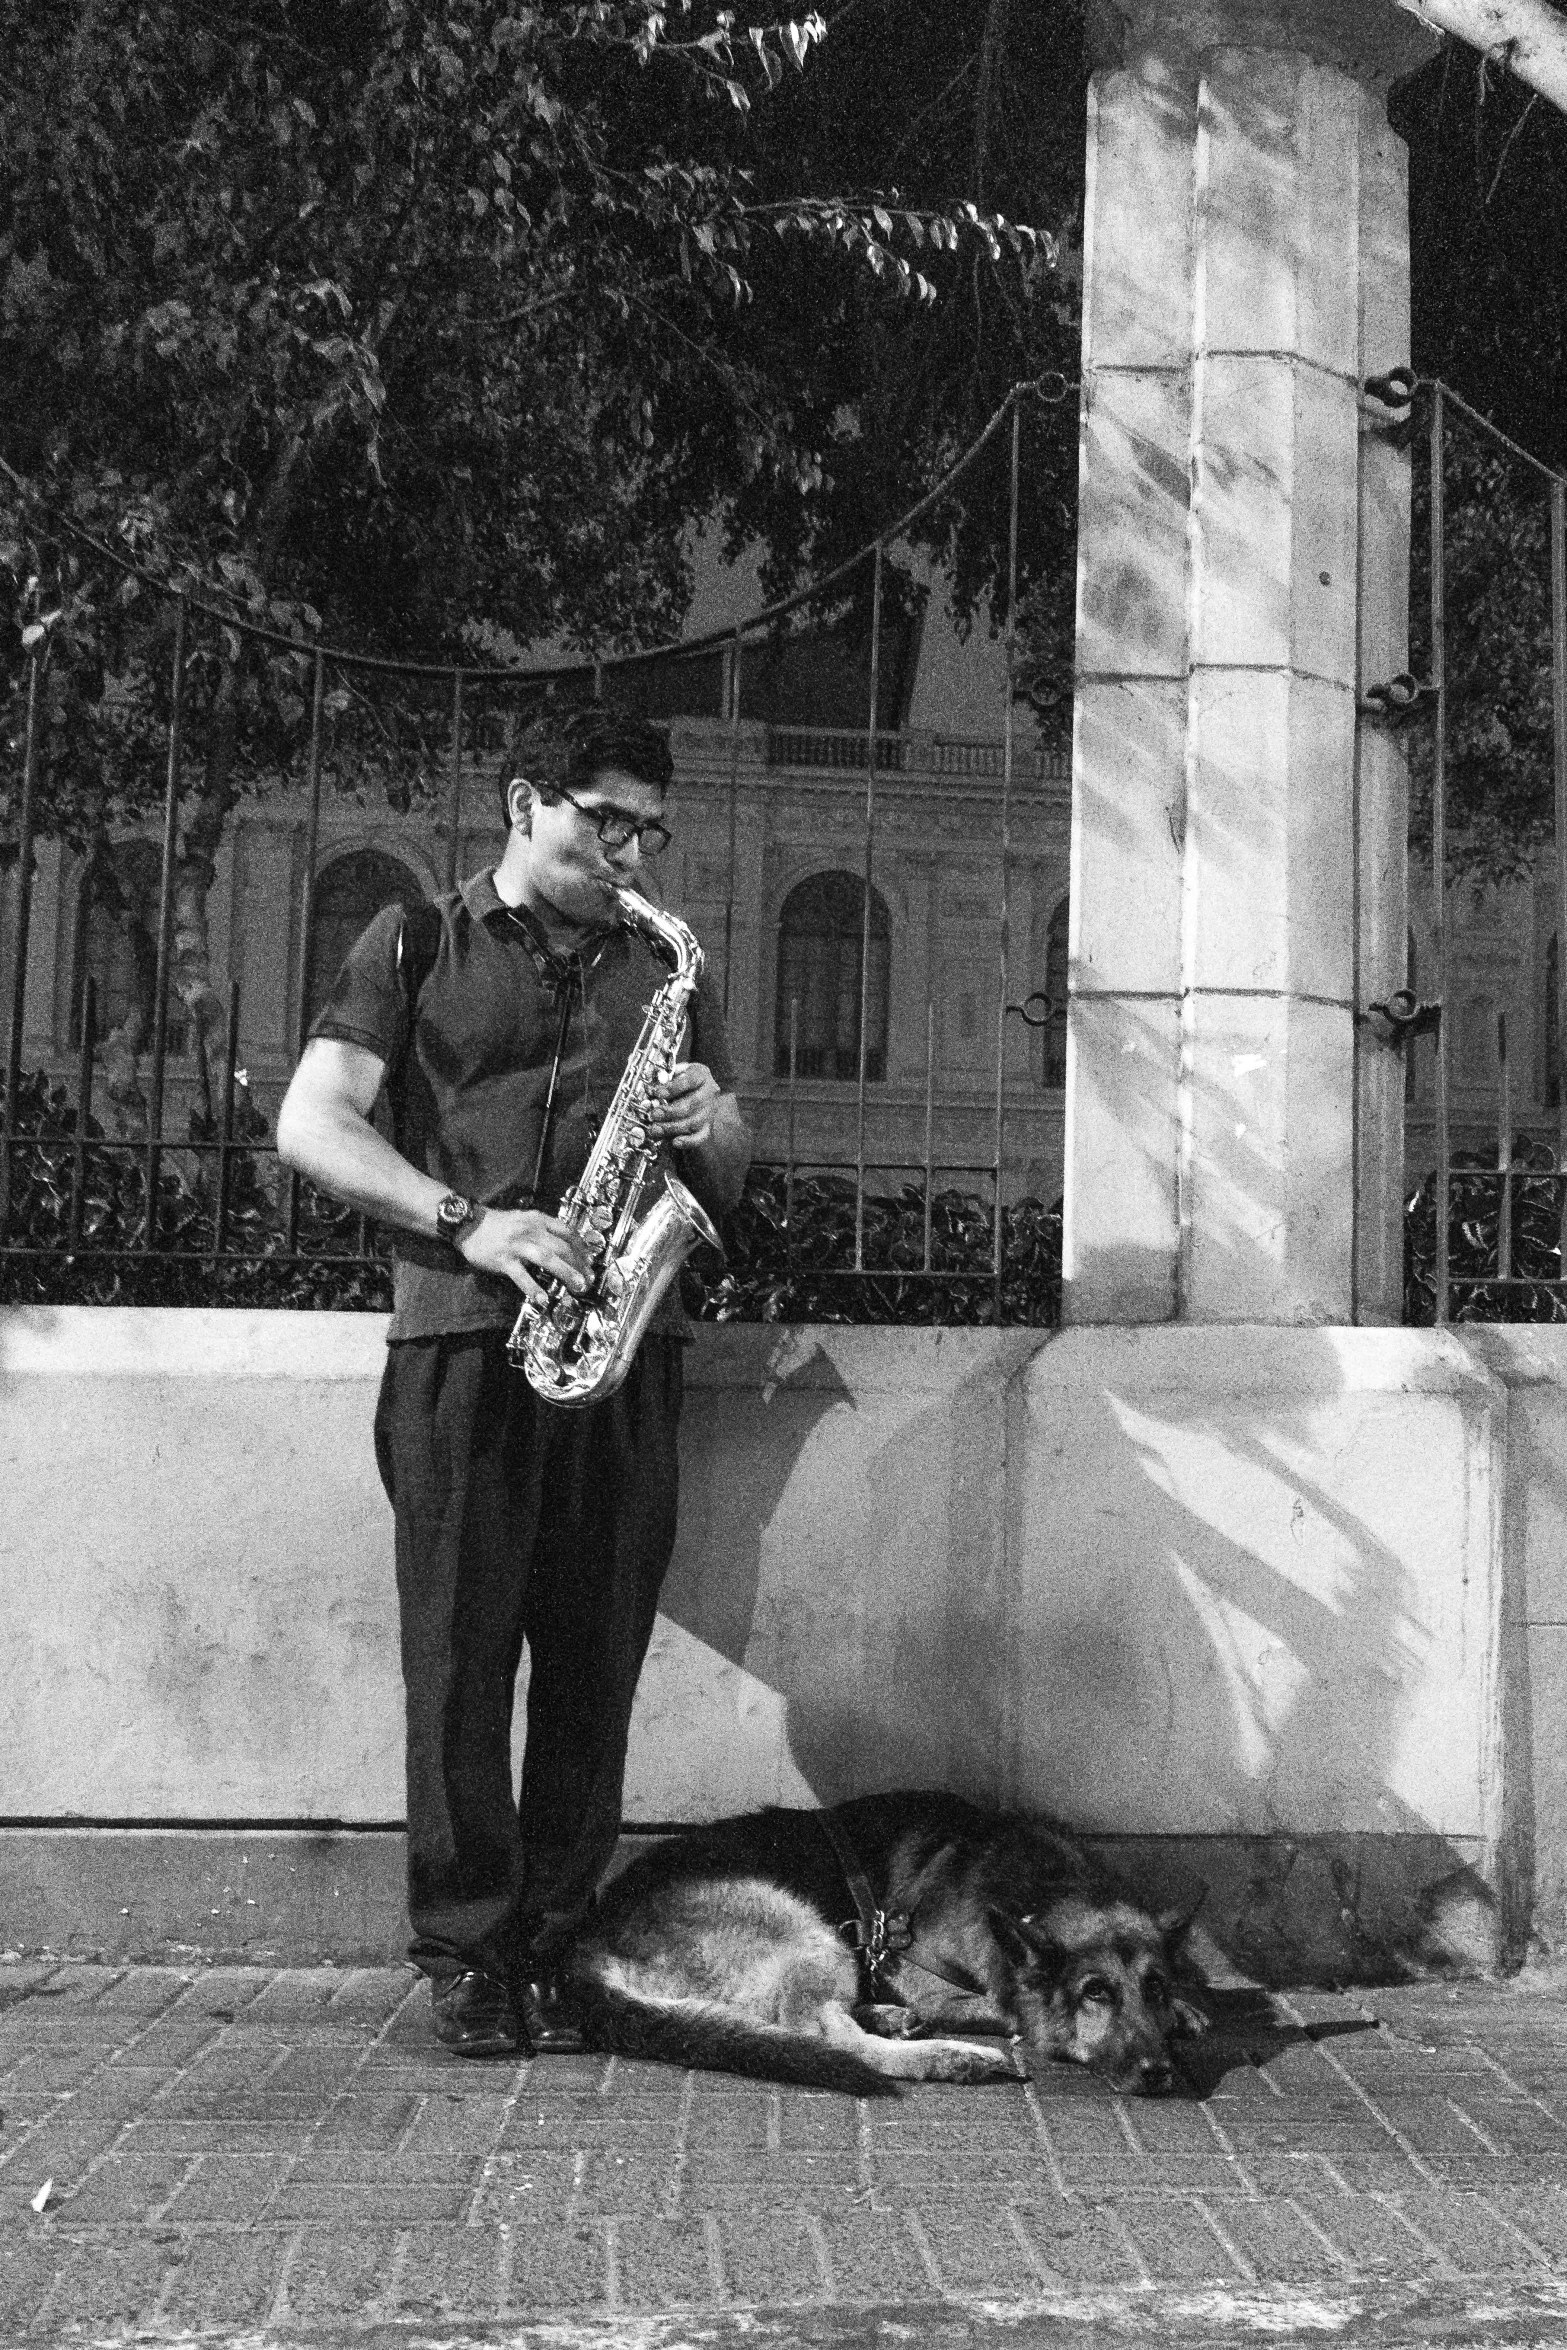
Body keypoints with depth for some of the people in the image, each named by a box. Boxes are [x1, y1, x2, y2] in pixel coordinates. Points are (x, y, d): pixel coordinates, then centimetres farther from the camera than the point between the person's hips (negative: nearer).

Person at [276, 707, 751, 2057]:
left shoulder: (665, 976, 21)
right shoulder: (417, 946, 12)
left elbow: (729, 1185, 22)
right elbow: (311, 1125, 0)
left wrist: (709, 1130, -3)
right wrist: (467, 1222, -14)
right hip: (461, 1338, -2)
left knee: (595, 1660, 0)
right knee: (460, 1653, -4)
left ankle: (557, 1947, 9)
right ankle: (466, 1956, 5)